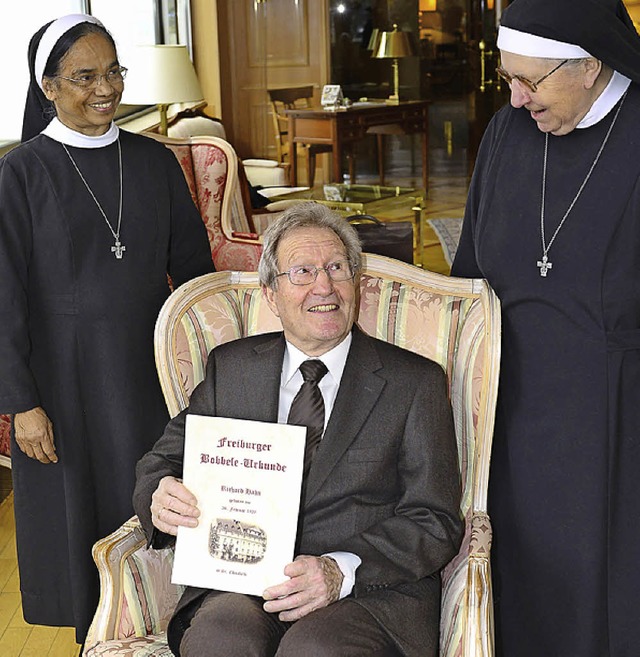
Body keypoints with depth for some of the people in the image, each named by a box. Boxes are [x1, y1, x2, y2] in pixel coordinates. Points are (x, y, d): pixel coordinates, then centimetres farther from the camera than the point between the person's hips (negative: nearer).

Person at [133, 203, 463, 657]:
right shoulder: (230, 368, 15)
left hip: (371, 590, -2)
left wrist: (341, 570, -19)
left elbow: (435, 522, -1)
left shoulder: (415, 382, 6)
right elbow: (163, 462, 15)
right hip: (243, 584, 2)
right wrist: (161, 500, -11)